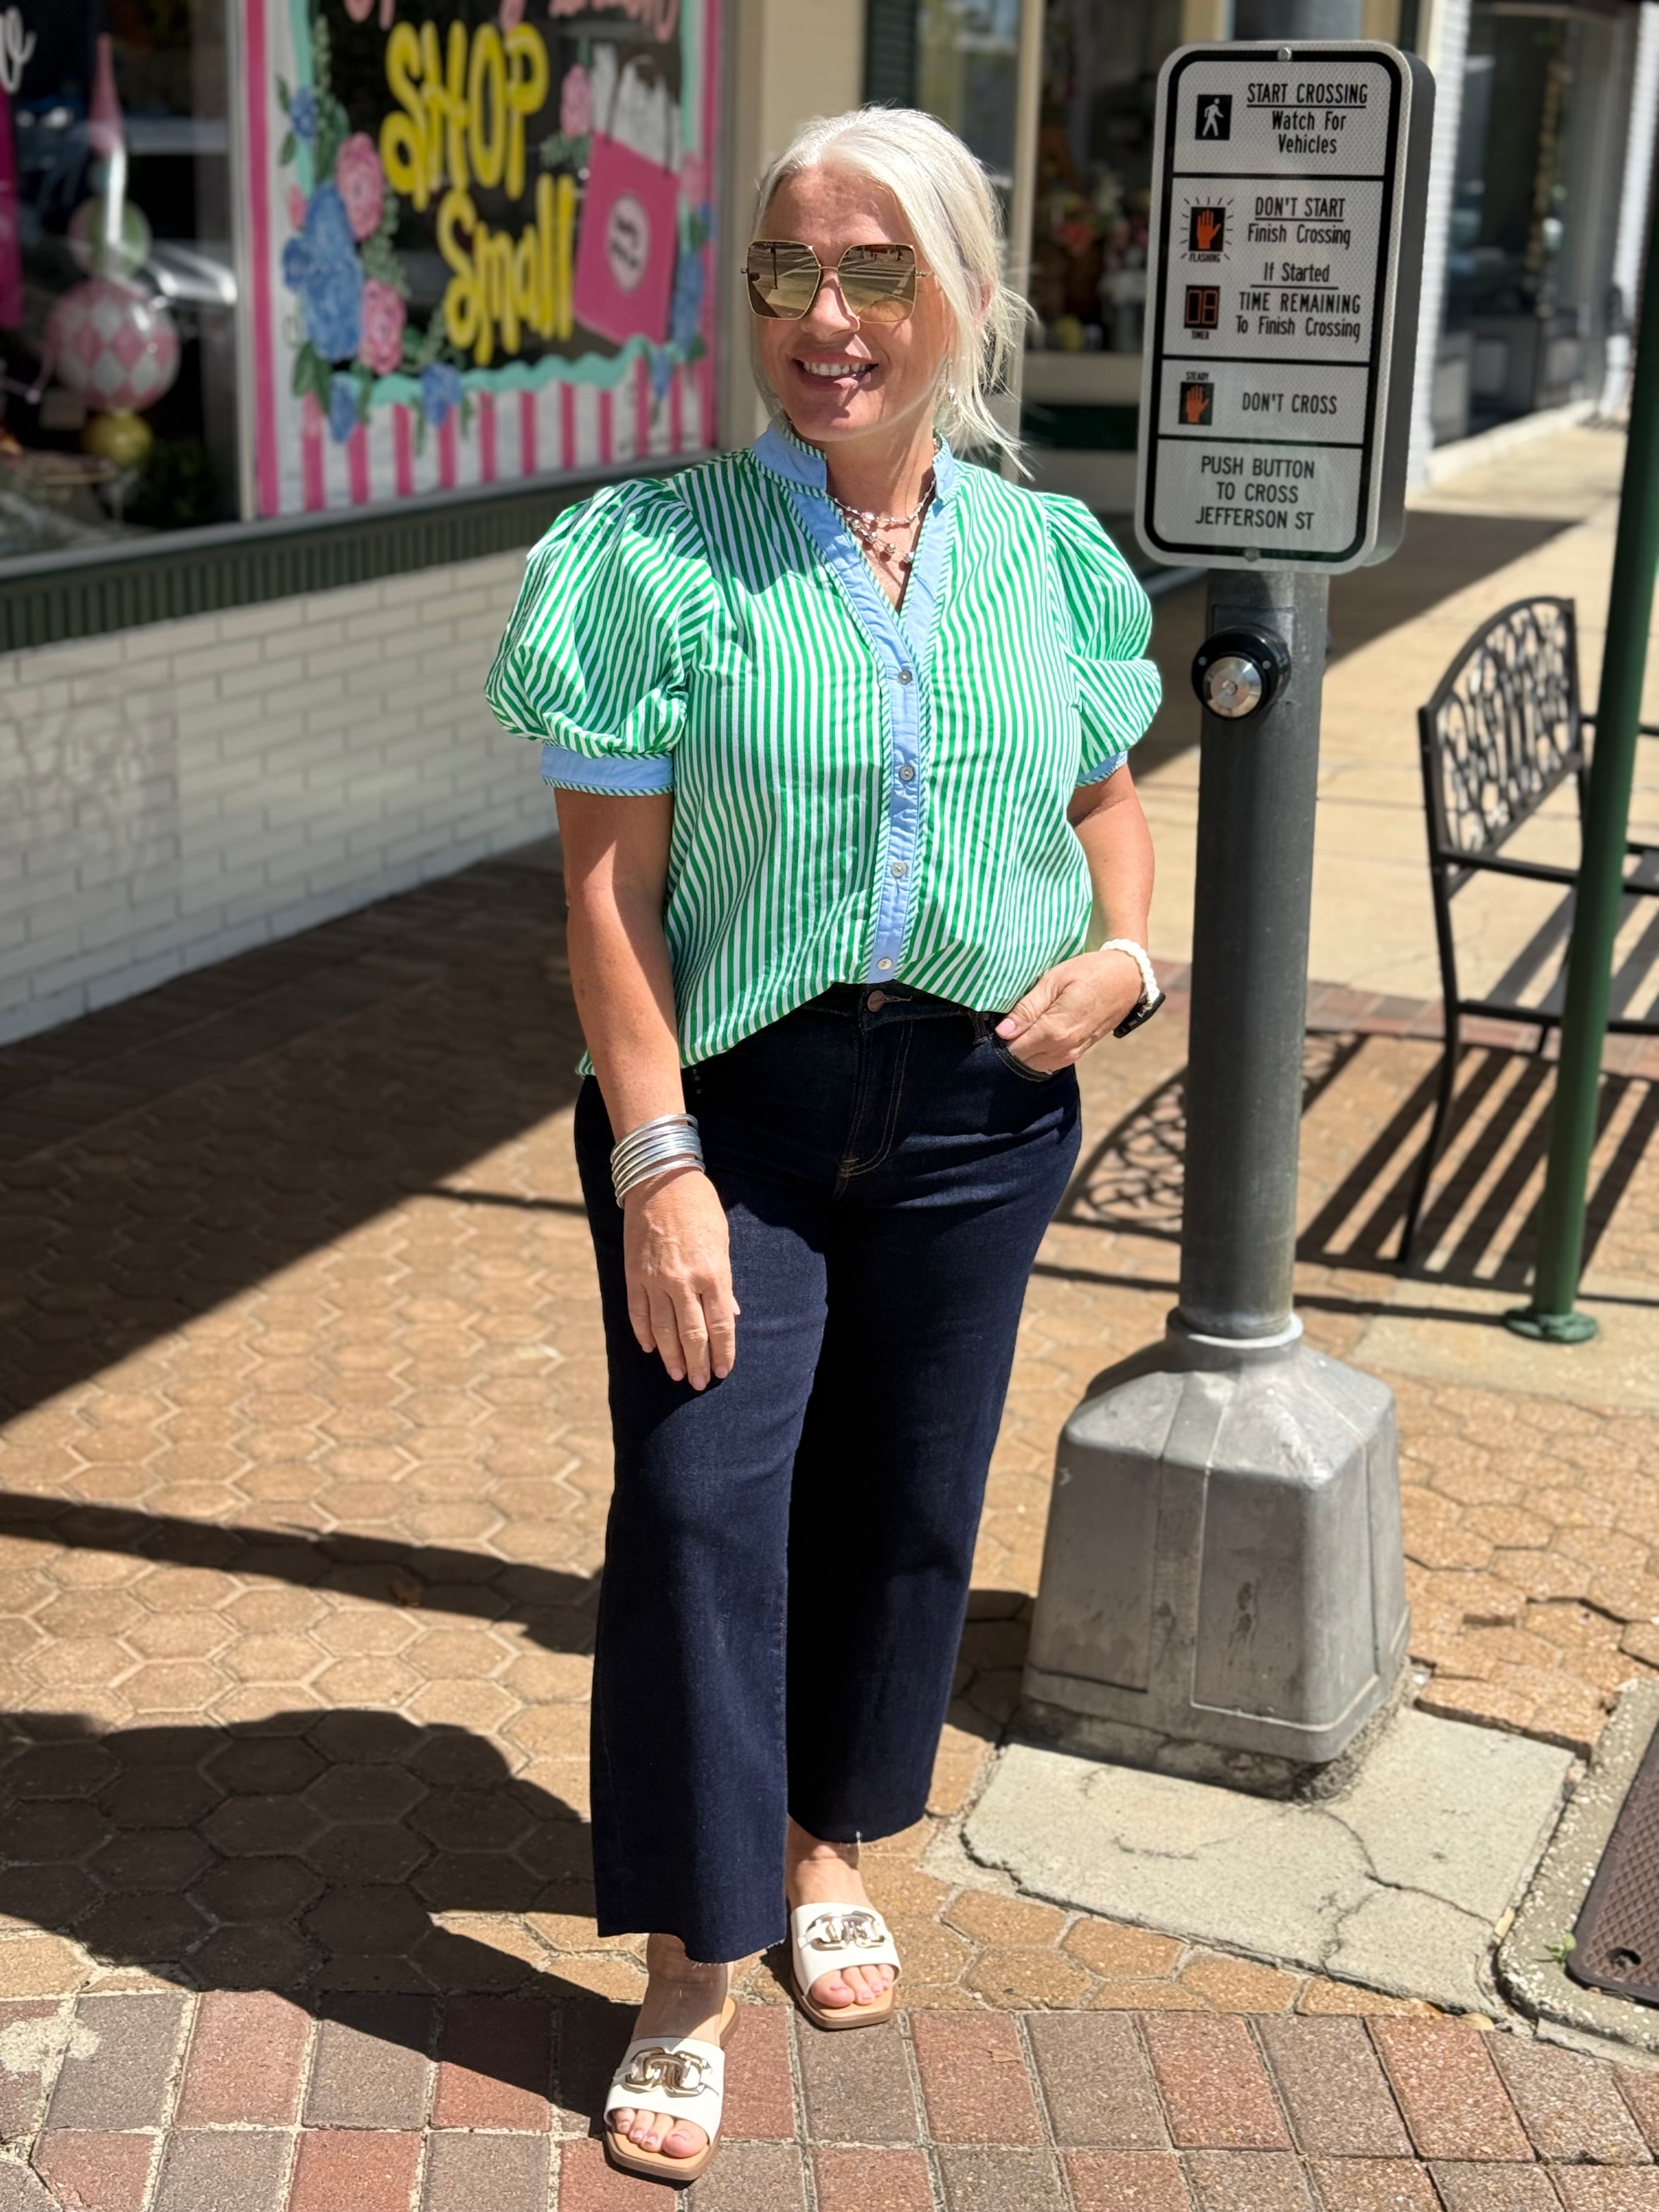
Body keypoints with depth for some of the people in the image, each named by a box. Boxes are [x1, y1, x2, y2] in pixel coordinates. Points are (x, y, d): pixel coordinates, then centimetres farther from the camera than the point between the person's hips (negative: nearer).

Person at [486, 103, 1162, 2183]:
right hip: (732, 1095, -3)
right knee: (699, 1501, -4)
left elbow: (1108, 799, 16)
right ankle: (691, 1971, 13)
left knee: (907, 1501, 13)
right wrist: (657, 1162, -16)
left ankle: (824, 1836, 39)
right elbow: (609, 883, -11)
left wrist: (1123, 952, -5)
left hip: (978, 1106, 3)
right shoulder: (658, 554, -8)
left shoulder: (1044, 560, 3)